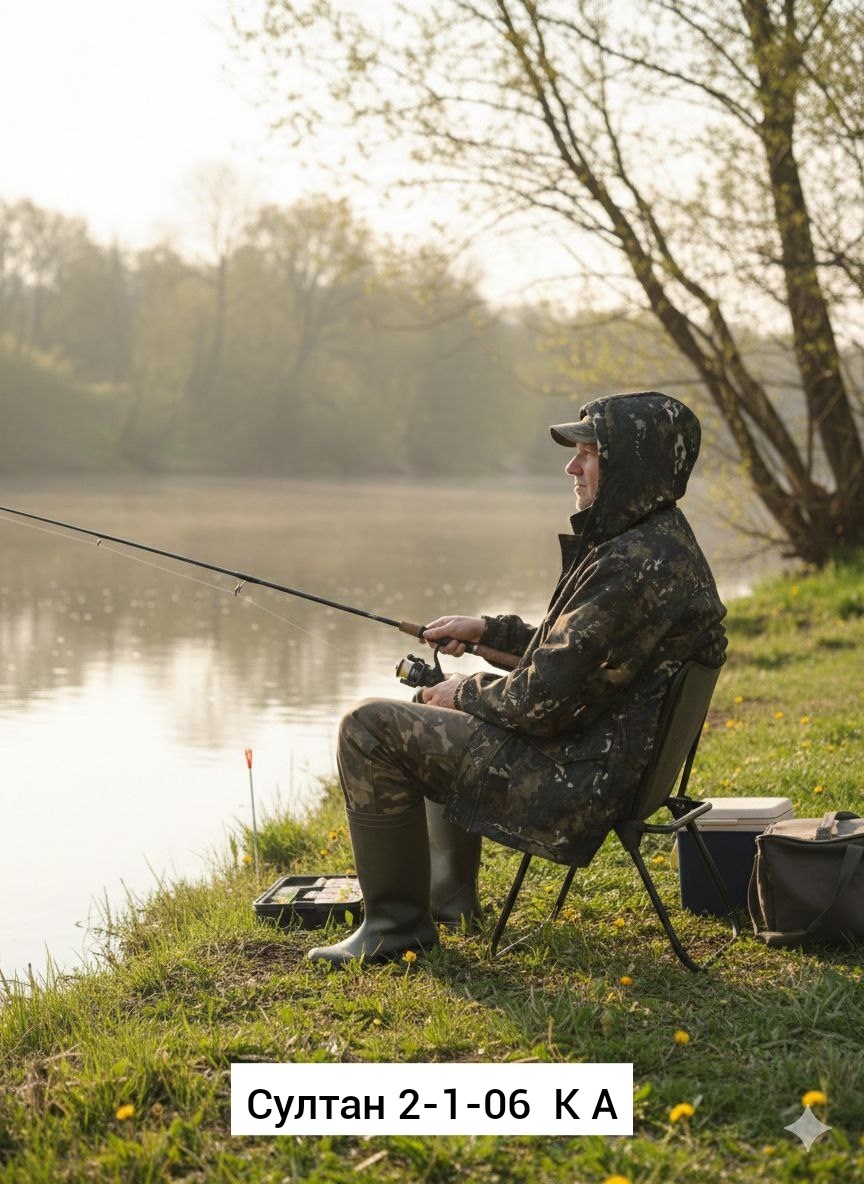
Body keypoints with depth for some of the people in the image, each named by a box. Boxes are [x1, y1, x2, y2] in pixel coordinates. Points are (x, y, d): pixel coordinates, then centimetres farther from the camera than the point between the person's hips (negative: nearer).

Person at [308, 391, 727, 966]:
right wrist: (488, 629, 15)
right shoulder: (664, 541, 8)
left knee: (370, 728, -10)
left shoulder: (638, 566, -26)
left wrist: (467, 692, -7)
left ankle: (397, 925, 1)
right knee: (437, 716, 32)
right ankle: (450, 895, 38)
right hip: (607, 757, 11)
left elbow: (541, 701, -26)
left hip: (576, 781, -11)